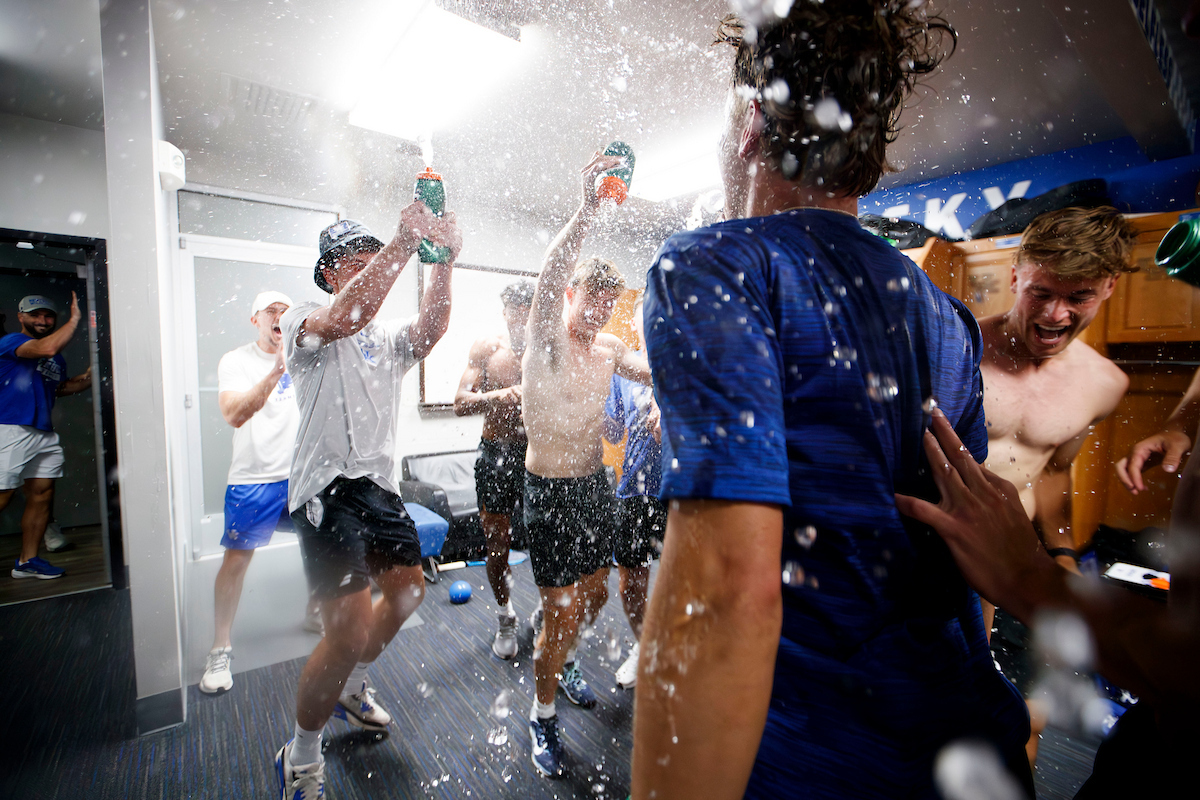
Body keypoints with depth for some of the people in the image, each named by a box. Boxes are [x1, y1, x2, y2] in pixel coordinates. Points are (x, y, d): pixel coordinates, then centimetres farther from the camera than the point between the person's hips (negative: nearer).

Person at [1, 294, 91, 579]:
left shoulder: (58, 358, 18)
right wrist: (74, 319, -17)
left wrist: (85, 380, 13)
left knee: (42, 495, 7)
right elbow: (47, 348, -25)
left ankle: (27, 561, 17)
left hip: (44, 433, 7)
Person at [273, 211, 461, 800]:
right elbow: (344, 318, -28)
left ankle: (350, 688, 44)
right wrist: (404, 243, -33)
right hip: (327, 488, -7)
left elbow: (430, 329, -9)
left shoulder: (388, 338, 14)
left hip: (380, 484, 7)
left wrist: (443, 261, -23)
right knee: (349, 632, -11)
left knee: (408, 590, 18)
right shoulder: (303, 321, -3)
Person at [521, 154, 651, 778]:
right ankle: (542, 716, 25)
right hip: (549, 490, -6)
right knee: (561, 610, 0)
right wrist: (587, 210, -44)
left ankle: (560, 660, 49)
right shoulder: (546, 335, -13)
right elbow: (547, 281, -32)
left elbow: (656, 373, 0)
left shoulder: (609, 348, 7)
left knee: (595, 593, 20)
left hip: (596, 482, 7)